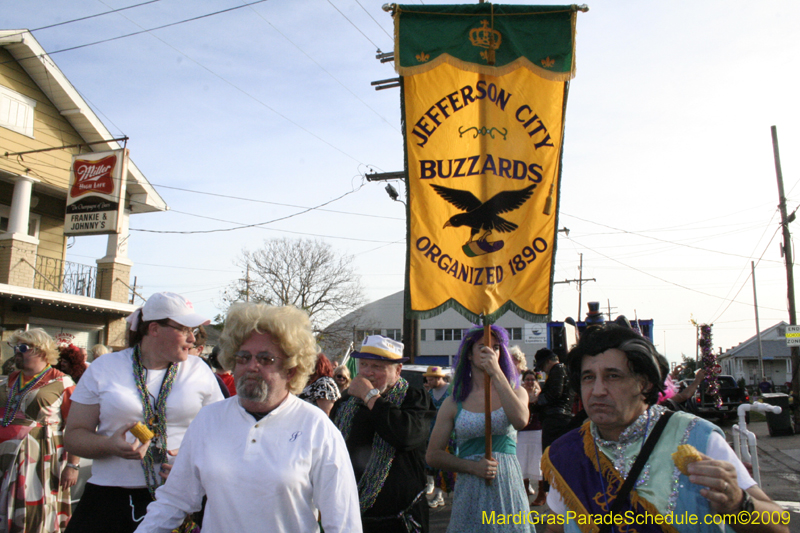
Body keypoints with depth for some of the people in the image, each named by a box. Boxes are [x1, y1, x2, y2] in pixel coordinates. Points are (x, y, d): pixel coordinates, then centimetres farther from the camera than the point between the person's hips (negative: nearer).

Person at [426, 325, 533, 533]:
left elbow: (520, 421, -18)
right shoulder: (454, 402, 2)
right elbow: (433, 455, 2)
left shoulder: (515, 391, 5)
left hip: (508, 487, 1)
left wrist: (496, 373, -21)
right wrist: (472, 466, -12)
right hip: (469, 490, 0)